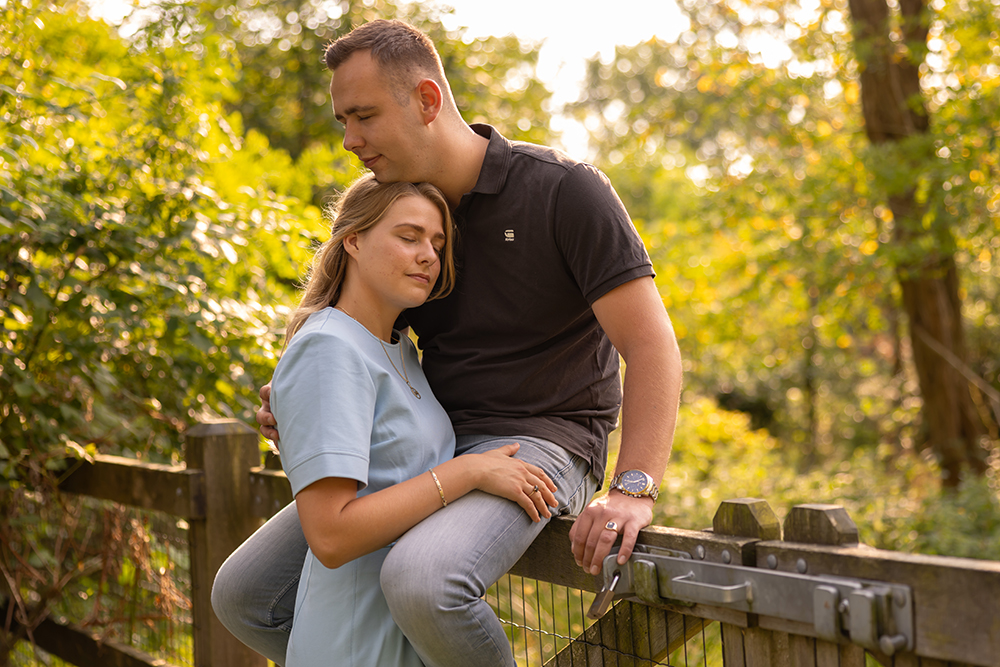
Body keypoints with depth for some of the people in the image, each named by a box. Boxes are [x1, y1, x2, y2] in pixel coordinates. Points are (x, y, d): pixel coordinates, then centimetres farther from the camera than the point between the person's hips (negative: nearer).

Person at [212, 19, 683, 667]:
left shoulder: (564, 189, -12)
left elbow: (652, 345, -16)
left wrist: (635, 488, -28)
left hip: (539, 438, -7)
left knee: (421, 580, -37)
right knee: (245, 593, 0)